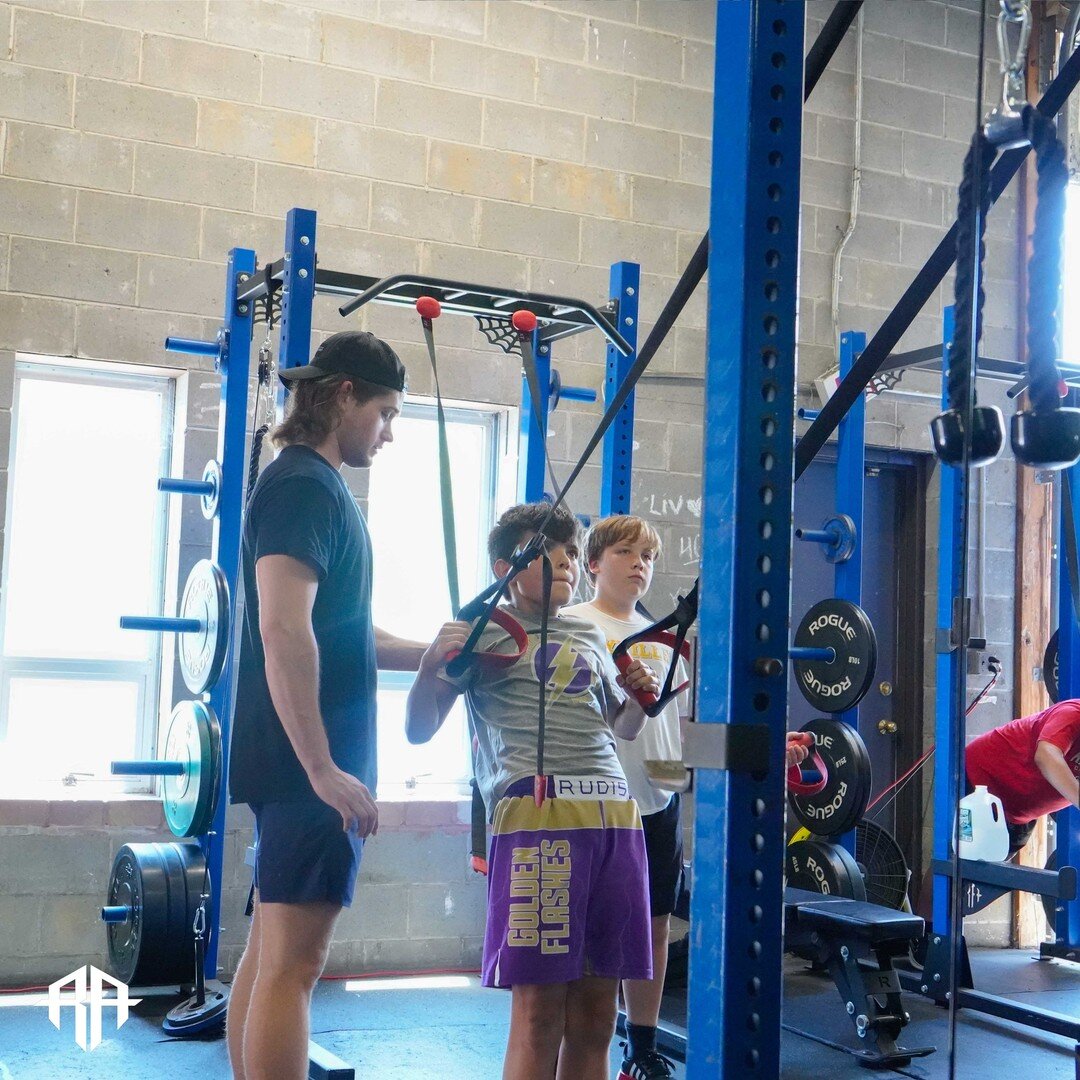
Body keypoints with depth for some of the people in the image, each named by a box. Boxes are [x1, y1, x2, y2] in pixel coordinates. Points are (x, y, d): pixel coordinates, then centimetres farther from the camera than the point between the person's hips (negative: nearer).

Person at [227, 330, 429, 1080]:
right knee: (293, 962, -7)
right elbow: (284, 632, -24)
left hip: (307, 763, 10)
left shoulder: (317, 487, 18)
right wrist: (322, 769, -25)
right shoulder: (303, 486, -13)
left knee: (272, 952, 12)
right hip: (309, 764, -10)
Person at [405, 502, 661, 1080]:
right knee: (538, 1014, -4)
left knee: (594, 1015, 7)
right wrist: (432, 664, -17)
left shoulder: (589, 637, 21)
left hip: (616, 816, 6)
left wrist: (641, 695, 12)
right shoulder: (483, 632, 5)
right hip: (536, 816, -5)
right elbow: (419, 730, 1)